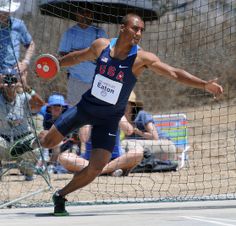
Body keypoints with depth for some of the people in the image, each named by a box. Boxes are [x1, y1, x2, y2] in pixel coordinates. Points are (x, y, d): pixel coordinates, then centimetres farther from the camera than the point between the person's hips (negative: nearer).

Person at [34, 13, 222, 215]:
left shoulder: (142, 58, -18)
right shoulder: (101, 46, -10)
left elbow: (175, 73, -26)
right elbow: (78, 57, 11)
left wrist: (204, 84, -37)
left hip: (109, 118, -2)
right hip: (86, 106, 2)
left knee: (96, 167, -14)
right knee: (48, 142, 6)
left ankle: (61, 196, 9)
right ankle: (40, 137, 45)